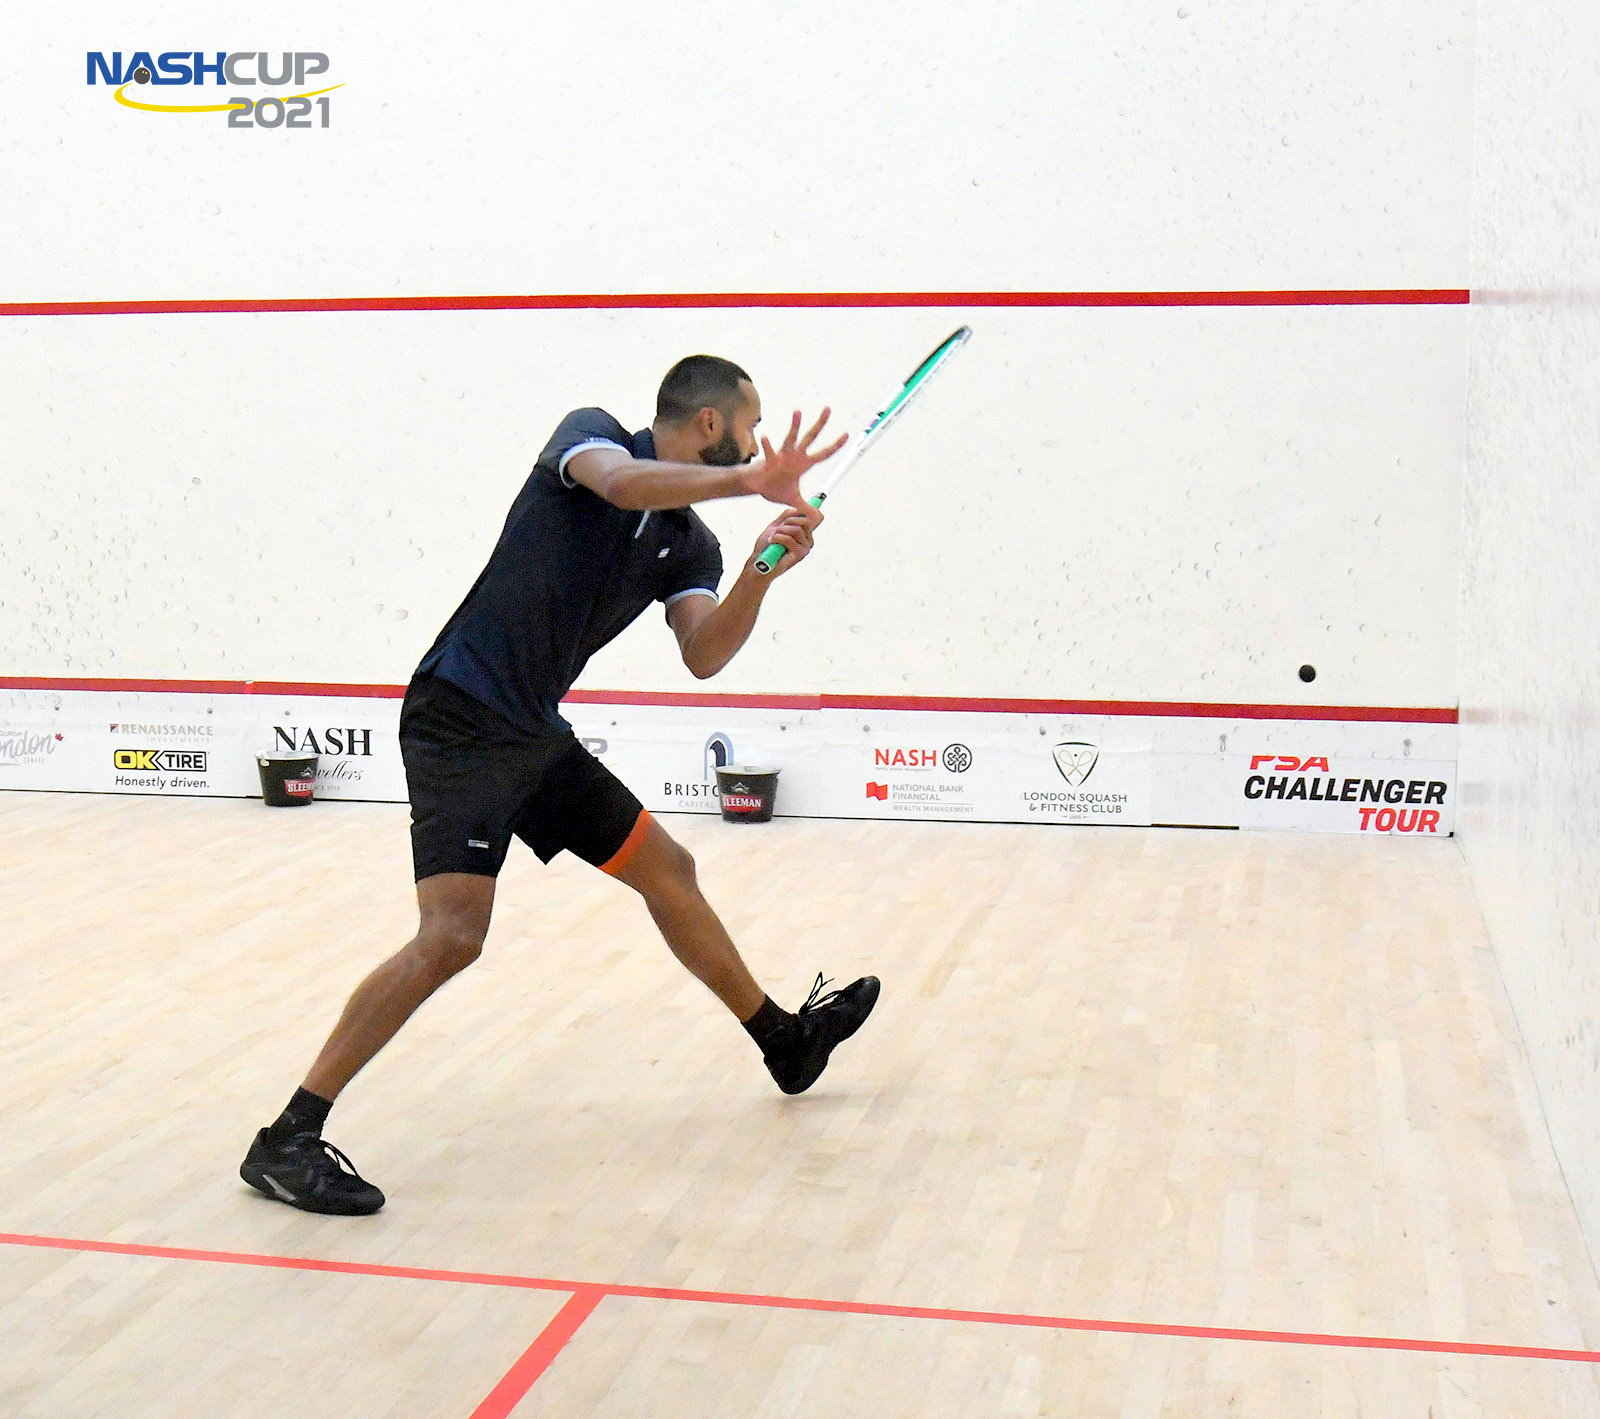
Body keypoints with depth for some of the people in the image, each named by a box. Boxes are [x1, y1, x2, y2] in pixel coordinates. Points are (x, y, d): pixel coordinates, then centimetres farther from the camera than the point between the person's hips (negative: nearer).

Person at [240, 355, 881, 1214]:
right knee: (453, 935, -21)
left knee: (667, 871, 18)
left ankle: (786, 1040, 38)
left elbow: (703, 657, -4)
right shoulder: (591, 434, -4)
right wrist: (750, 481, -33)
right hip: (460, 716, -8)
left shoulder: (691, 544, 12)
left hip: (535, 735, 9)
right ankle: (288, 1142, -15)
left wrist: (762, 573, -19)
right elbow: (620, 481, -29)